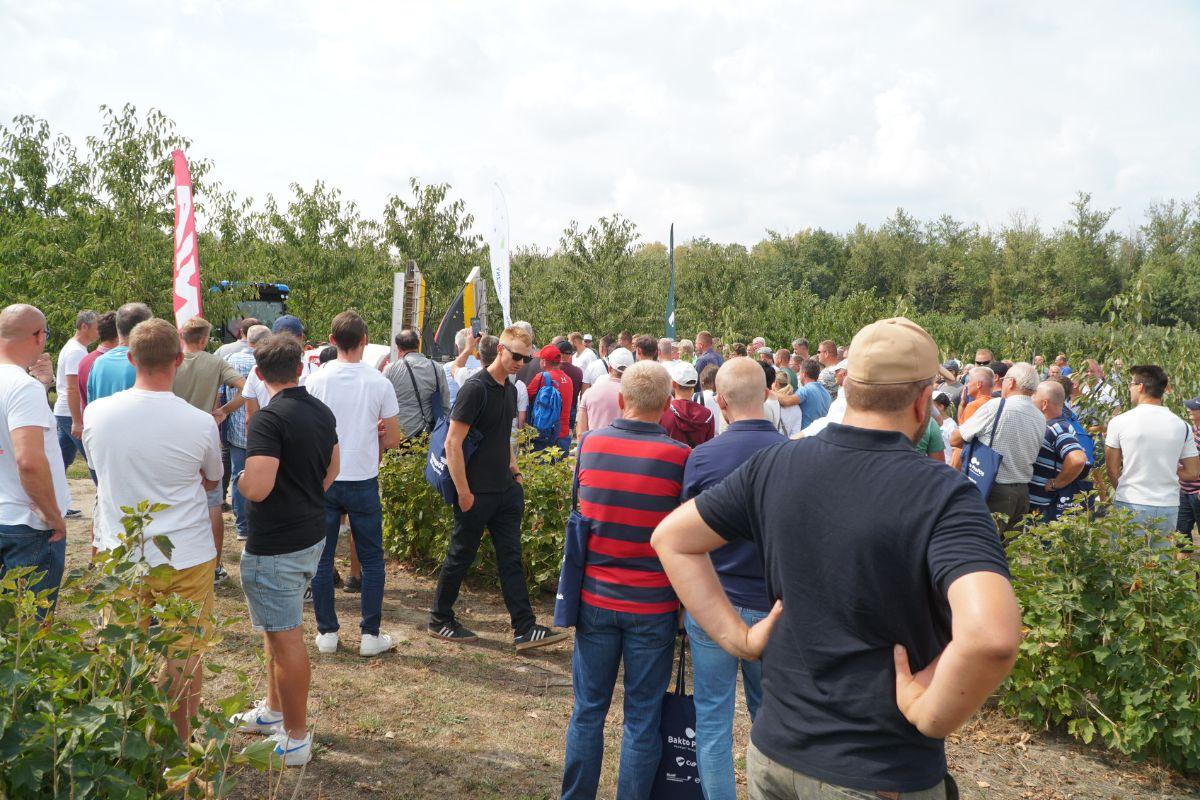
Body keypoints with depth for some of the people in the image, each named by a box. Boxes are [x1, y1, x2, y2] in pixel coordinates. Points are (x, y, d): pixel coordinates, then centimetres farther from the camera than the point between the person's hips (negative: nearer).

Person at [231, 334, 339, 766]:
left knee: (286, 638, 2)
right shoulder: (322, 411, 6)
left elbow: (256, 488, -28)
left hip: (275, 547, -9)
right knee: (276, 628, 25)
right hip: (312, 536, 9)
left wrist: (241, 478, -7)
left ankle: (296, 738, 14)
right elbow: (331, 469, 17)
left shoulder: (270, 419, -22)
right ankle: (275, 709, 40)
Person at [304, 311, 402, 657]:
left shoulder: (316, 380, -6)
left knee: (322, 558, 12)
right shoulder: (379, 383, -7)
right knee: (371, 560, 10)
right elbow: (392, 438, -2)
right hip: (364, 482, -1)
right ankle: (370, 635, 13)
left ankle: (327, 633, 18)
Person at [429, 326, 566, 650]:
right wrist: (463, 492, -18)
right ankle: (439, 621, 24)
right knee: (460, 557, 6)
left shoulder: (510, 389, 11)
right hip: (477, 493, -8)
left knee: (511, 558, 7)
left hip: (505, 489, 8)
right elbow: (453, 443, -18)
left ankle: (525, 629, 9)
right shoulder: (476, 388, -15)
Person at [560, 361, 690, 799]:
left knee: (588, 710, 15)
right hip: (653, 604, -3)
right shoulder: (679, 456, -14)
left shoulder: (589, 444, -4)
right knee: (642, 718, 9)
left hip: (595, 598, 3)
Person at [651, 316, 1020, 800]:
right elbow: (990, 637, -35)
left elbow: (670, 538, 1)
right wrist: (930, 717, -18)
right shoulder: (943, 496, -20)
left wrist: (736, 635, -1)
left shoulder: (774, 465, -5)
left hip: (773, 747, 4)